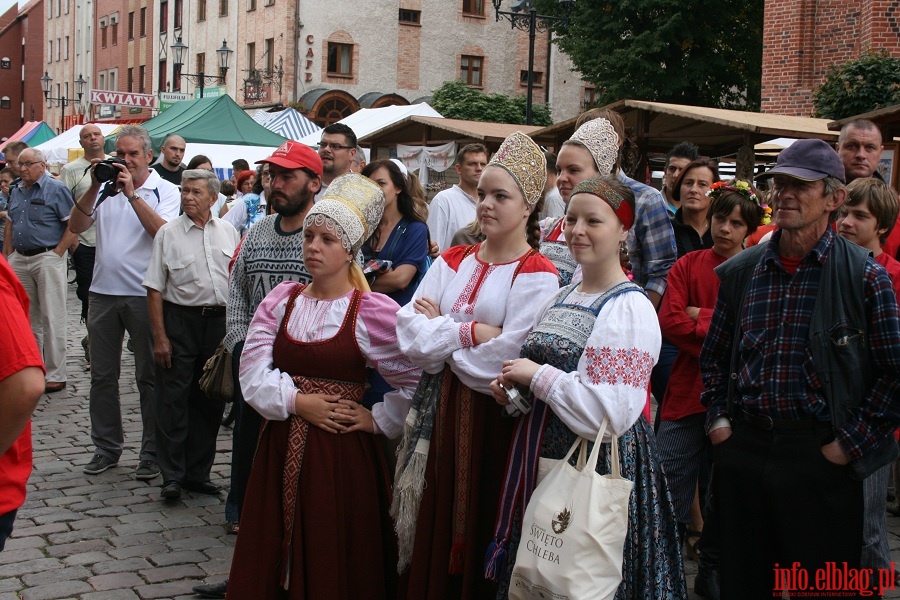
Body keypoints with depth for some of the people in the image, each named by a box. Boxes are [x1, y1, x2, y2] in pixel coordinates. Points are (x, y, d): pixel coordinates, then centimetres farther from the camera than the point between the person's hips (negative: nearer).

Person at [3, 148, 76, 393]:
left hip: (47, 258, -7)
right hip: (20, 260, 7)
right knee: (27, 318, 13)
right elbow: (10, 224, 21)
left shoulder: (56, 189, -7)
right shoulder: (16, 191, 14)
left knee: (51, 318, -4)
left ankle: (55, 376, 1)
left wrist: (58, 253, -15)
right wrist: (7, 255, 12)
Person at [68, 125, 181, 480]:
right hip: (103, 292, 4)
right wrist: (95, 187, -8)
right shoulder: (105, 189, 9)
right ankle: (106, 447, 22)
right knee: (102, 375, 11)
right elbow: (76, 226, 1)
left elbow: (165, 232, -18)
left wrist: (132, 193, -18)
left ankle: (152, 453, 11)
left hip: (144, 295, -4)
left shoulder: (165, 191, -1)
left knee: (149, 376, 3)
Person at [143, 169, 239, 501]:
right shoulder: (168, 233, -2)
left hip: (220, 321, 3)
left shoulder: (228, 232, 7)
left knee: (210, 401, 10)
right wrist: (159, 336, -8)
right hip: (180, 321, -3)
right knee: (173, 401, -1)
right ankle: (172, 476, 9)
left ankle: (198, 473, 21)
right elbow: (155, 289, -3)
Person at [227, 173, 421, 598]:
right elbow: (253, 372, -1)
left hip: (341, 453, -4)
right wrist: (296, 401, -13)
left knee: (333, 565, 4)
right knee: (270, 559, 12)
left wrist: (379, 420, -8)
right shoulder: (281, 299, 6)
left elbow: (415, 381, -8)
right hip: (279, 449, 4)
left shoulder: (373, 310, -9)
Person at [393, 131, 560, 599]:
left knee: (480, 535, 4)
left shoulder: (536, 276, -7)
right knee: (433, 531, 11)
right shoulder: (451, 262, 10)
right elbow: (410, 337, -1)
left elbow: (504, 362, -17)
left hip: (493, 419, -5)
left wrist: (440, 333, -6)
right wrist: (471, 331, -14)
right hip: (439, 409, 5)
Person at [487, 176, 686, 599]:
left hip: (597, 469, -8)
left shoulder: (629, 309, -15)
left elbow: (608, 415, -25)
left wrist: (538, 376, -17)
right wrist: (513, 387, 3)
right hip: (543, 460, 8)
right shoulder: (560, 299, 10)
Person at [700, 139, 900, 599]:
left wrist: (850, 444, -10)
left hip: (821, 457, -4)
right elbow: (714, 354, 18)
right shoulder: (740, 272, 7)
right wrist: (717, 418, 7)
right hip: (742, 448, 4)